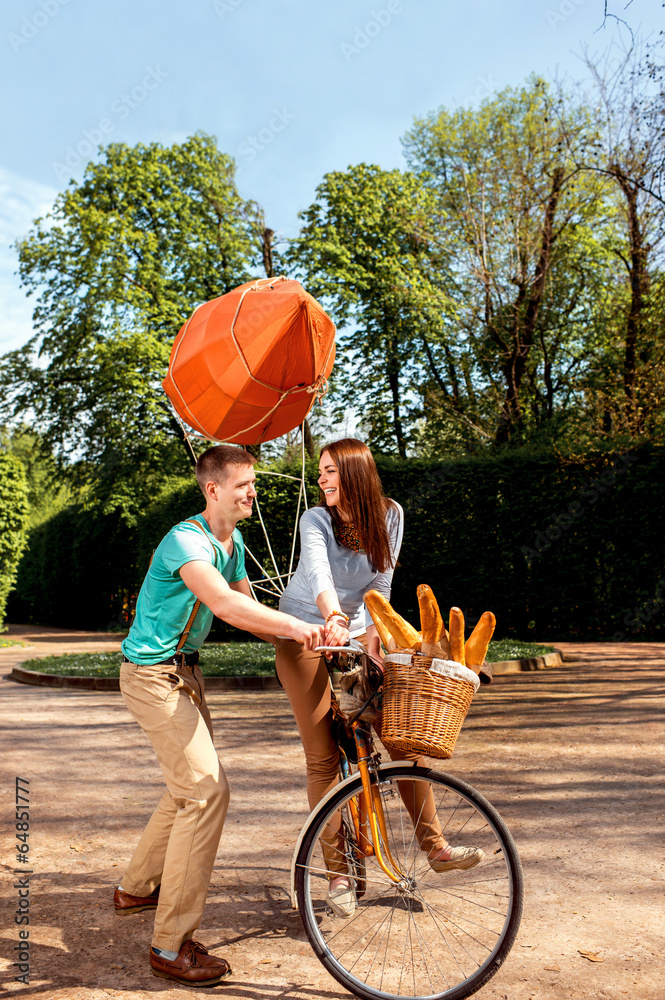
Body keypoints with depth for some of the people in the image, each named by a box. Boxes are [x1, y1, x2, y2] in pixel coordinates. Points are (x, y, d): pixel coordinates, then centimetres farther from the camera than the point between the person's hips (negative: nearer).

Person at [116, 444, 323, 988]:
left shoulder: (233, 542, 6)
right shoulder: (186, 541, -24)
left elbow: (248, 606, 9)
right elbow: (226, 605, -40)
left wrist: (300, 640, -3)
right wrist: (295, 625, -46)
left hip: (185, 670, 10)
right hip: (153, 673, -10)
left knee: (193, 785, 19)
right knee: (206, 790, -15)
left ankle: (136, 888, 39)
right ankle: (172, 946, -5)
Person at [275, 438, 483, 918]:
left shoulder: (389, 515, -6)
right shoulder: (316, 520, -16)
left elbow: (380, 583, -5)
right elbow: (319, 574, -35)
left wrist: (372, 633, -19)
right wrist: (333, 617, -54)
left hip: (357, 633, 3)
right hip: (305, 638, -3)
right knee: (323, 756, -3)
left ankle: (435, 845, 10)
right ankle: (338, 870, 9)